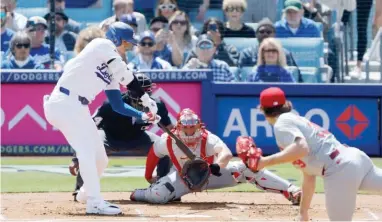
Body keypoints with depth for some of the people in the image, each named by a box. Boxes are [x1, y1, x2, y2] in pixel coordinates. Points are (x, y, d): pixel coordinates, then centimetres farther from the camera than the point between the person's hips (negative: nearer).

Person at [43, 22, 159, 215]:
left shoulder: (112, 70, 19)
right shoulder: (102, 45, -5)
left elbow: (118, 105, 16)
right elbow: (127, 77, -13)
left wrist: (143, 116, 3)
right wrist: (146, 99, -12)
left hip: (78, 108, 9)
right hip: (63, 103, -9)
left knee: (100, 157, 12)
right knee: (86, 150, -19)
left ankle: (87, 193, 36)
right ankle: (95, 202, -23)